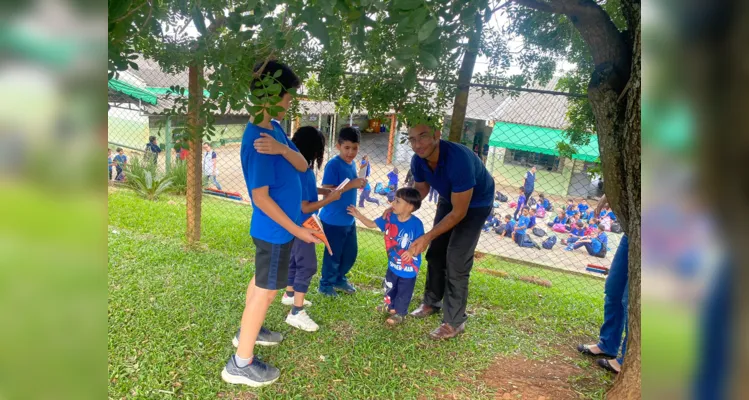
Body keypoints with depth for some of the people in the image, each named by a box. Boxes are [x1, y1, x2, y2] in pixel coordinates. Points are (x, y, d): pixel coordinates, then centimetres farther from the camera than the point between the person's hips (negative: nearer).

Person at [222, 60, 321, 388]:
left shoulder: (275, 129, 4)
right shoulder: (257, 139, -25)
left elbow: (302, 166, -2)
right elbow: (261, 197, -25)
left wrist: (283, 149, -23)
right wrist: (296, 230, -19)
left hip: (274, 227, 9)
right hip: (275, 229, -9)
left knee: (261, 280, 24)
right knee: (267, 290, 1)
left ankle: (247, 331, 44)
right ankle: (241, 363, 15)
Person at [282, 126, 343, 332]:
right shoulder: (301, 172, -28)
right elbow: (305, 207, -25)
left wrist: (322, 190, 9)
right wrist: (329, 199, -18)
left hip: (297, 225, 10)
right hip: (301, 226, -10)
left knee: (294, 260, 22)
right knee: (307, 266, -6)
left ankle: (289, 295, 40)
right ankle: (296, 313, -2)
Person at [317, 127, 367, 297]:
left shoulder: (352, 164, 6)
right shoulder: (333, 165, -19)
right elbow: (326, 191, -25)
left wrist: (360, 184, -2)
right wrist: (351, 185, -29)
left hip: (349, 219, 8)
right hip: (334, 220, -8)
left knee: (351, 253, 19)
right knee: (333, 255, 6)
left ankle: (339, 279, 39)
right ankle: (326, 284, 26)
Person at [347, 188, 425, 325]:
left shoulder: (416, 223, -26)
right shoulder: (389, 217, -10)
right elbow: (372, 224, 2)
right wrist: (359, 216, -10)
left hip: (409, 267, -6)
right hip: (393, 264, 6)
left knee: (403, 292, 13)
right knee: (389, 287, 26)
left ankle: (400, 313, 36)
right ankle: (390, 306, 51)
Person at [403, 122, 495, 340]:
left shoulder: (458, 159, -40)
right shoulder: (418, 160, -19)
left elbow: (459, 213, -33)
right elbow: (421, 190, 2)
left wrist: (427, 237, -37)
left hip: (476, 203, -7)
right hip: (449, 199, 7)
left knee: (457, 261, -9)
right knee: (436, 253, 12)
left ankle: (454, 322, 4)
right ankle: (432, 302, 32)